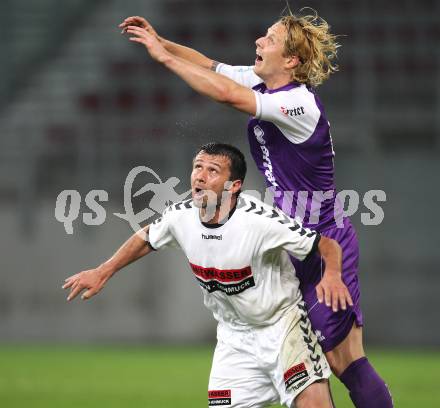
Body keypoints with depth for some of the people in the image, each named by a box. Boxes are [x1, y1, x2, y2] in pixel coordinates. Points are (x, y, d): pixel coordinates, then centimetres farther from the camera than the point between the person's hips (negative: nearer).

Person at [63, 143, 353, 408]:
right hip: (234, 335, 5)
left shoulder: (259, 220, -27)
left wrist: (332, 275, -42)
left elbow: (328, 245, -21)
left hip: (282, 320, -5)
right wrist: (103, 273, 14)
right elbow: (147, 238, 13)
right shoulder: (181, 217, -11)